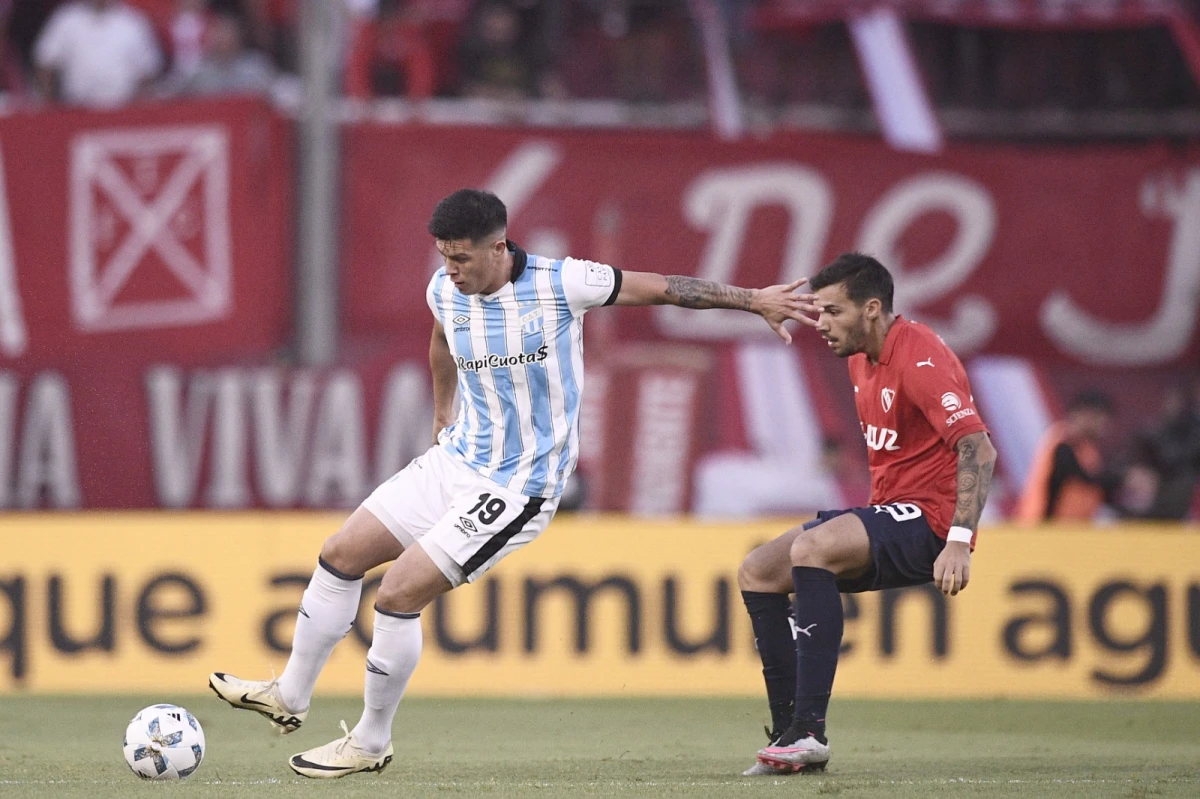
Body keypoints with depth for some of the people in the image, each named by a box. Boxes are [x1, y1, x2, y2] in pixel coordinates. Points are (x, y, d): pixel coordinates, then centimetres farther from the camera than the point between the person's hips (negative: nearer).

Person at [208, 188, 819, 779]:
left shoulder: (560, 284, -21)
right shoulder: (444, 292, -3)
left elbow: (663, 288, -12)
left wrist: (753, 299, -11)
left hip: (517, 487, -7)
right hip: (454, 460, 7)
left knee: (399, 594, -14)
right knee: (340, 556, 8)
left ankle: (371, 741, 3)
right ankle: (290, 697, 25)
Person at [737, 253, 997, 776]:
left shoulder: (919, 357, -18)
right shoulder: (861, 360, 12)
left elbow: (978, 449, -27)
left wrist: (959, 541, -36)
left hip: (929, 519, -10)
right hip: (889, 512, 10)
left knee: (810, 549, -31)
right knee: (757, 573, 5)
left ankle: (809, 730, -33)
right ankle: (788, 734, 0)